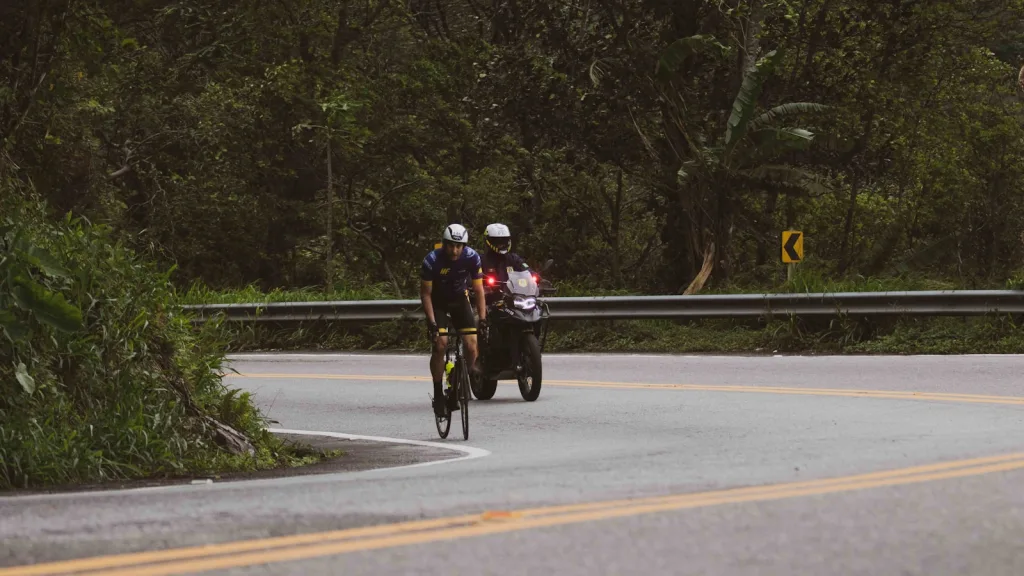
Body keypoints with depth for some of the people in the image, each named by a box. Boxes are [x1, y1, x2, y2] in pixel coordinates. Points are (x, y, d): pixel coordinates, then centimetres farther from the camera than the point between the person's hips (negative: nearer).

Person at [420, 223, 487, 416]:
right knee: (440, 344, -17)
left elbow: (478, 290, -13)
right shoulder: (432, 261, -28)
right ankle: (438, 394, -8)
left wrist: (482, 318, -21)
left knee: (471, 344, -15)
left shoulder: (472, 258, -22)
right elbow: (425, 294, -19)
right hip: (438, 301, -2)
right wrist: (432, 323, -25)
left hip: (459, 299, 2)